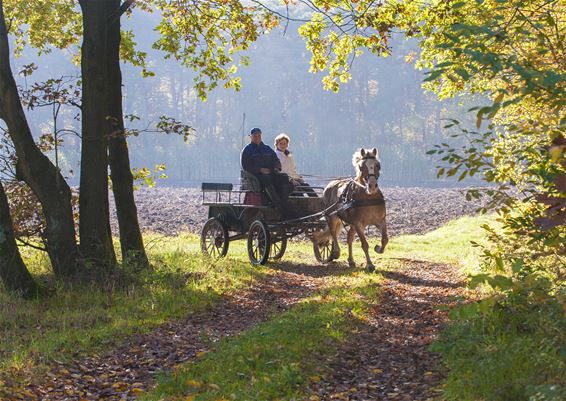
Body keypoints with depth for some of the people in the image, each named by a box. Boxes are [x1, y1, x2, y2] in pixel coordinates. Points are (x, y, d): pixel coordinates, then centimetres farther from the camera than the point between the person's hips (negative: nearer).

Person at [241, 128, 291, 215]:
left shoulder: (267, 149, 27)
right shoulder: (247, 150, 11)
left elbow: (276, 160, 27)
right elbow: (245, 166, -2)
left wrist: (276, 168, 1)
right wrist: (260, 170, -14)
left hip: (271, 173, 5)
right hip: (256, 174, -5)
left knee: (284, 177, -24)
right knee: (267, 179, -39)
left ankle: (284, 204, -31)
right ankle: (278, 206, -44)